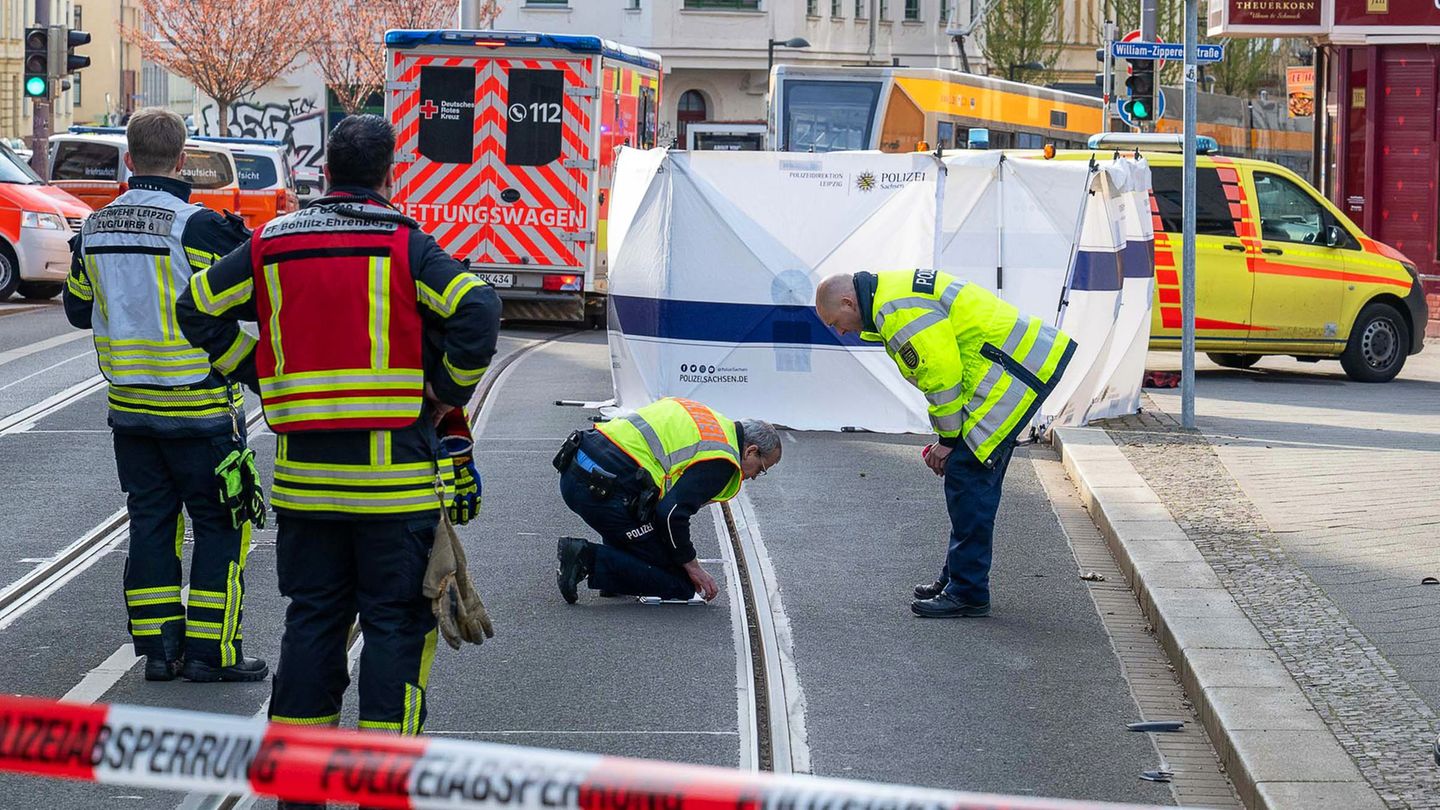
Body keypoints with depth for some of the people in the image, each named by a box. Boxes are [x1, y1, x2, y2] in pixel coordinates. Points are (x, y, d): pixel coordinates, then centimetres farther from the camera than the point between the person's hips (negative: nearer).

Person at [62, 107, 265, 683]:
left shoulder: (96, 229, 4)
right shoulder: (197, 226, -17)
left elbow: (80, 310, 16)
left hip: (129, 407, 6)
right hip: (199, 408, -6)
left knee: (151, 522, 12)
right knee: (221, 526, 4)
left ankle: (157, 647, 12)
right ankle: (210, 650, 3)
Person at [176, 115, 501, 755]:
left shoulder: (271, 245, 6)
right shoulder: (405, 246, -6)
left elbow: (199, 308, 12)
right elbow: (477, 310, -18)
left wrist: (262, 380, 15)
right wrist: (450, 391, -5)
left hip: (302, 473, 4)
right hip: (393, 473, -4)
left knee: (311, 614, 13)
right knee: (395, 619, 3)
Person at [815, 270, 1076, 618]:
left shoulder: (899, 311, -17)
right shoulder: (897, 292, 18)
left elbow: (941, 373, -19)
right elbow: (939, 366, 22)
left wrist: (948, 438, -7)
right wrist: (948, 435, 18)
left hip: (1012, 372, -11)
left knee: (967, 476, -10)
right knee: (974, 478, 17)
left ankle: (967, 593, -6)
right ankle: (958, 576, 26)